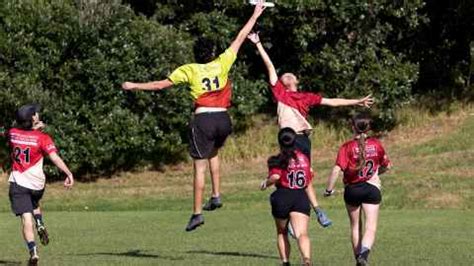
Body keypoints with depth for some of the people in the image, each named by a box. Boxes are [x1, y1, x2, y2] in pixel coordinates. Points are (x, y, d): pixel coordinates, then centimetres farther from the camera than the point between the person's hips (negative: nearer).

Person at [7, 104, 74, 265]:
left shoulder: (12, 133, 1)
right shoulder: (42, 138, -9)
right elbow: (54, 157, -21)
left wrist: (33, 129, 27)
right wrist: (68, 173, -25)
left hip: (18, 184, 0)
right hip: (37, 184, 0)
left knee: (27, 219, -8)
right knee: (34, 204, 34)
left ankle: (33, 251, -24)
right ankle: (40, 225, 9)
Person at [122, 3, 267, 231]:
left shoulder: (189, 70, 2)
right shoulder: (222, 64, 6)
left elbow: (161, 84, 5)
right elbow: (240, 39, 15)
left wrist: (134, 86, 16)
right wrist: (255, 15, 24)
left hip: (203, 120, -3)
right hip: (223, 119, 3)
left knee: (200, 167, 0)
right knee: (213, 154, 29)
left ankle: (197, 213, -2)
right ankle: (216, 196, 15)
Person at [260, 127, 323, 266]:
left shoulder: (278, 160, -2)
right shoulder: (304, 158, 11)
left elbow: (275, 177, -20)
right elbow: (309, 186, 12)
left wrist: (266, 182, 1)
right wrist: (316, 206, 16)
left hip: (282, 198, -2)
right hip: (302, 198, 2)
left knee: (282, 233, 21)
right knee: (302, 234, -13)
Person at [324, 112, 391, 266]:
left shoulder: (347, 147, -9)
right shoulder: (376, 144, 1)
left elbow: (337, 170, -17)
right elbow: (387, 166, 13)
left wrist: (329, 190, -8)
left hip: (352, 189, 0)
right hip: (372, 188, 0)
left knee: (355, 226, 17)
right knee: (371, 227, -4)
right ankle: (364, 252, -30)